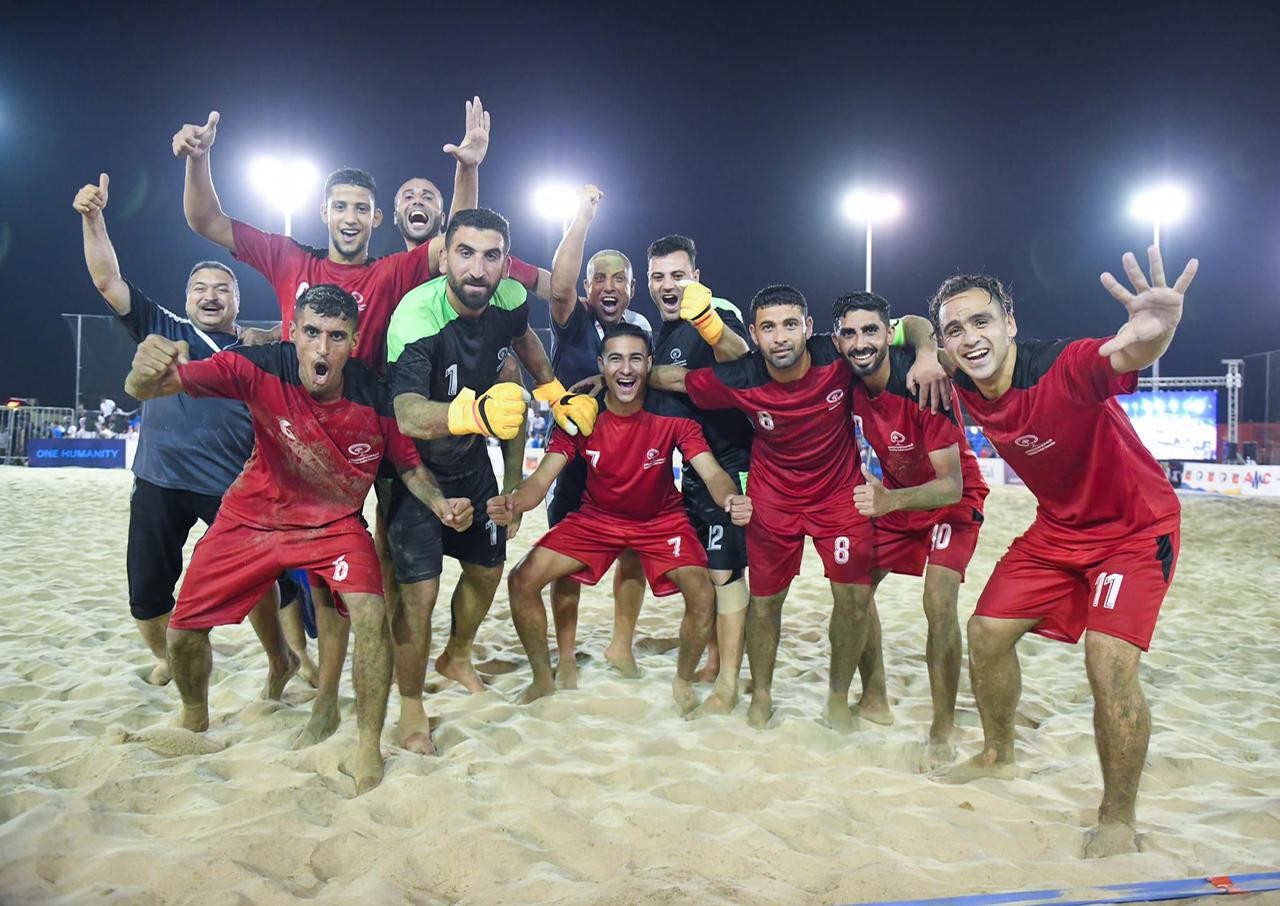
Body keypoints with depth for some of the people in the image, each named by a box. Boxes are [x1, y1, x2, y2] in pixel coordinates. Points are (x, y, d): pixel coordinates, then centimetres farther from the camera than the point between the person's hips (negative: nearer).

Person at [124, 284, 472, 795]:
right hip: (252, 517, 1)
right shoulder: (259, 369, -25)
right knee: (183, 632, 5)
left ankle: (368, 751, -5)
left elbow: (409, 464, -5)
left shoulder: (375, 397, -21)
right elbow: (148, 389, -29)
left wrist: (440, 503, -25)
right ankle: (195, 721, 39)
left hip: (335, 523, -1)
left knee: (371, 614, -24)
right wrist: (147, 372, -54)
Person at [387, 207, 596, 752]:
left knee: (488, 568, 16)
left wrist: (554, 394, 9)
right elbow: (408, 416, -48)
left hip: (471, 460, 6)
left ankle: (457, 659, 44)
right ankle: (411, 705, 12)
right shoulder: (417, 316, -33)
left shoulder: (509, 299, -15)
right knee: (420, 587, -12)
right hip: (414, 464, -6)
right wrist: (475, 413, -66)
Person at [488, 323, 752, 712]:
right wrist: (512, 502, -48)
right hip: (596, 519, 2)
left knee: (703, 595, -24)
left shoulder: (673, 415, -21)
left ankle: (683, 682, 9)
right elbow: (541, 479, -23)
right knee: (522, 581, -13)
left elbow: (712, 473, -28)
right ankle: (543, 679, 12)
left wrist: (730, 497, -54)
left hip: (662, 521, -1)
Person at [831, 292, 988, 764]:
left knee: (939, 603, -22)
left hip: (951, 502, -6)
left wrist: (890, 501, -48)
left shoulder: (922, 384, -32)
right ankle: (875, 700, 21)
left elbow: (951, 486, -33)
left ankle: (942, 731, -7)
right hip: (893, 497, 6)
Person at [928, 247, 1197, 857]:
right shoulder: (965, 385, -13)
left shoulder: (1065, 367, -32)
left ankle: (1118, 821, 3)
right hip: (1058, 527, 7)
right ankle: (997, 756, 33)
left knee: (1109, 663, -20)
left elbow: (1122, 357, -57)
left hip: (1135, 526, -6)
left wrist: (1153, 335, -78)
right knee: (987, 631, 6)